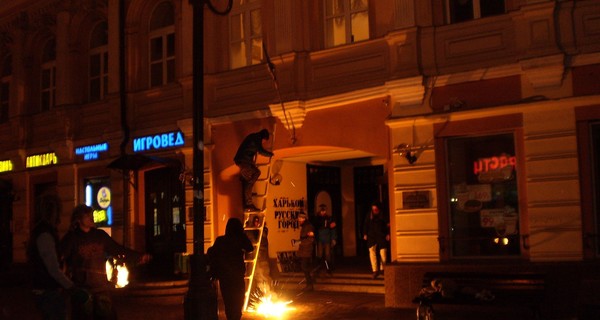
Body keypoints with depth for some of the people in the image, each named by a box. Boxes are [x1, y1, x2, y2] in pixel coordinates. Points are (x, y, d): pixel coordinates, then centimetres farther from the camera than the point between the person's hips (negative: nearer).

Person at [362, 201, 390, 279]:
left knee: (383, 253, -1)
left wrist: (387, 234, -8)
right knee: (372, 251, -12)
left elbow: (387, 225, -1)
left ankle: (382, 269, 19)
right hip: (371, 236, 1)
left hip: (381, 236, -1)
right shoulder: (369, 216, 7)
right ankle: (375, 270, -14)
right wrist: (365, 234, 6)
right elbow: (366, 225, 12)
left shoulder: (383, 216, -1)